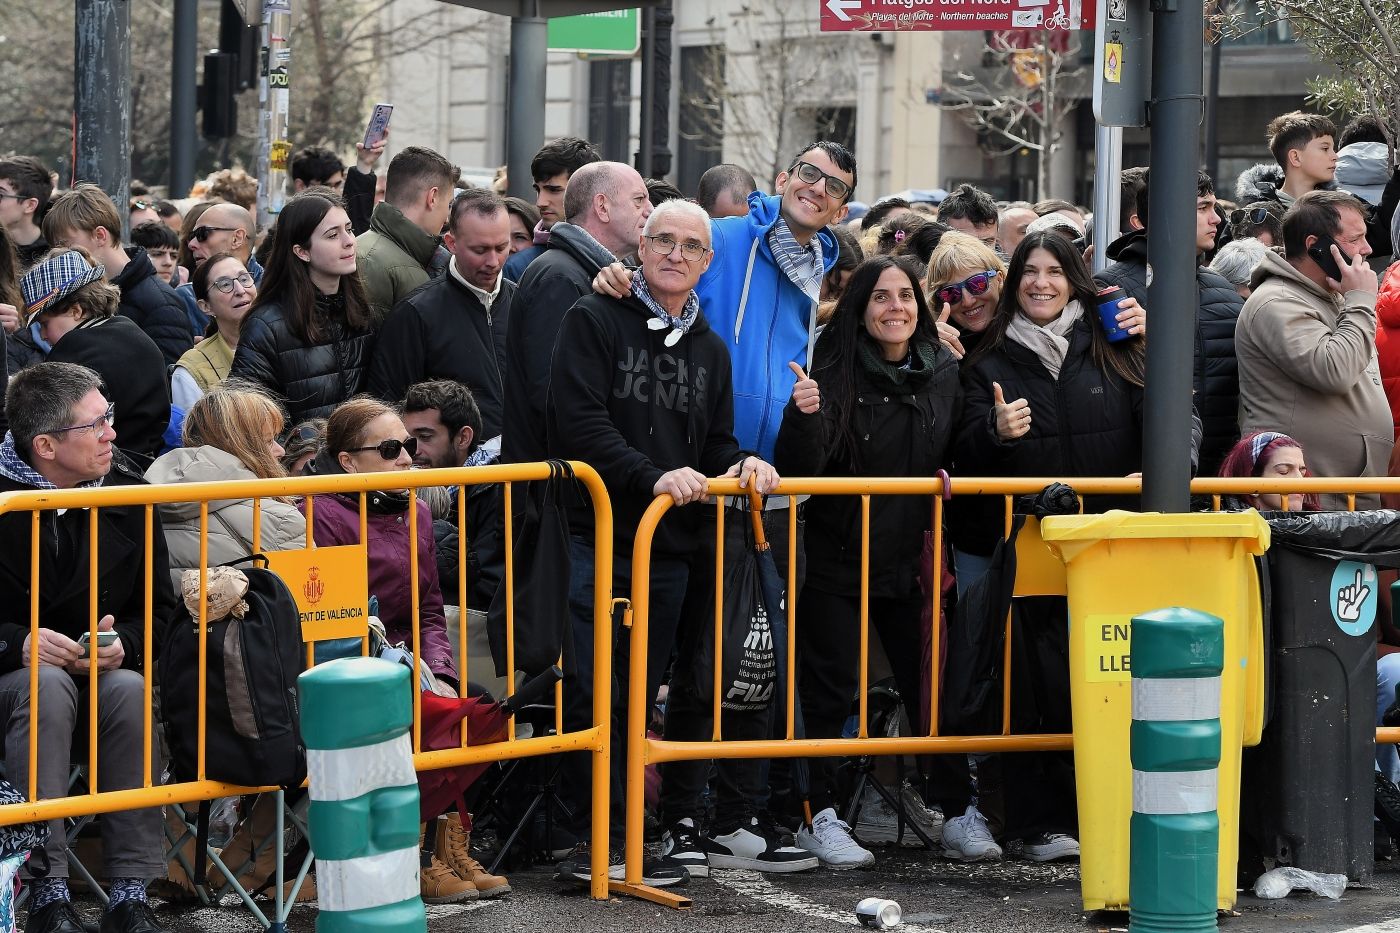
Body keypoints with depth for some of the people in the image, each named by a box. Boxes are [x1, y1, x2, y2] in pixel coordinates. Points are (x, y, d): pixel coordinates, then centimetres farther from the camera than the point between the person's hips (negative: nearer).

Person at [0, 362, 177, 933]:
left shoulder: (127, 490, 1)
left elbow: (159, 608, 6)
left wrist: (124, 643, -16)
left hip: (102, 674, 3)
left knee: (129, 689, -31)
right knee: (46, 684, -36)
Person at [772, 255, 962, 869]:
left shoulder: (945, 373, 4)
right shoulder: (836, 372, -9)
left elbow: (961, 461, 15)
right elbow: (799, 472, -14)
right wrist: (804, 417, -31)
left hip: (912, 559, 4)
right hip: (839, 558, -4)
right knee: (829, 689, -1)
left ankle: (957, 807, 17)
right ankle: (820, 815, 4)